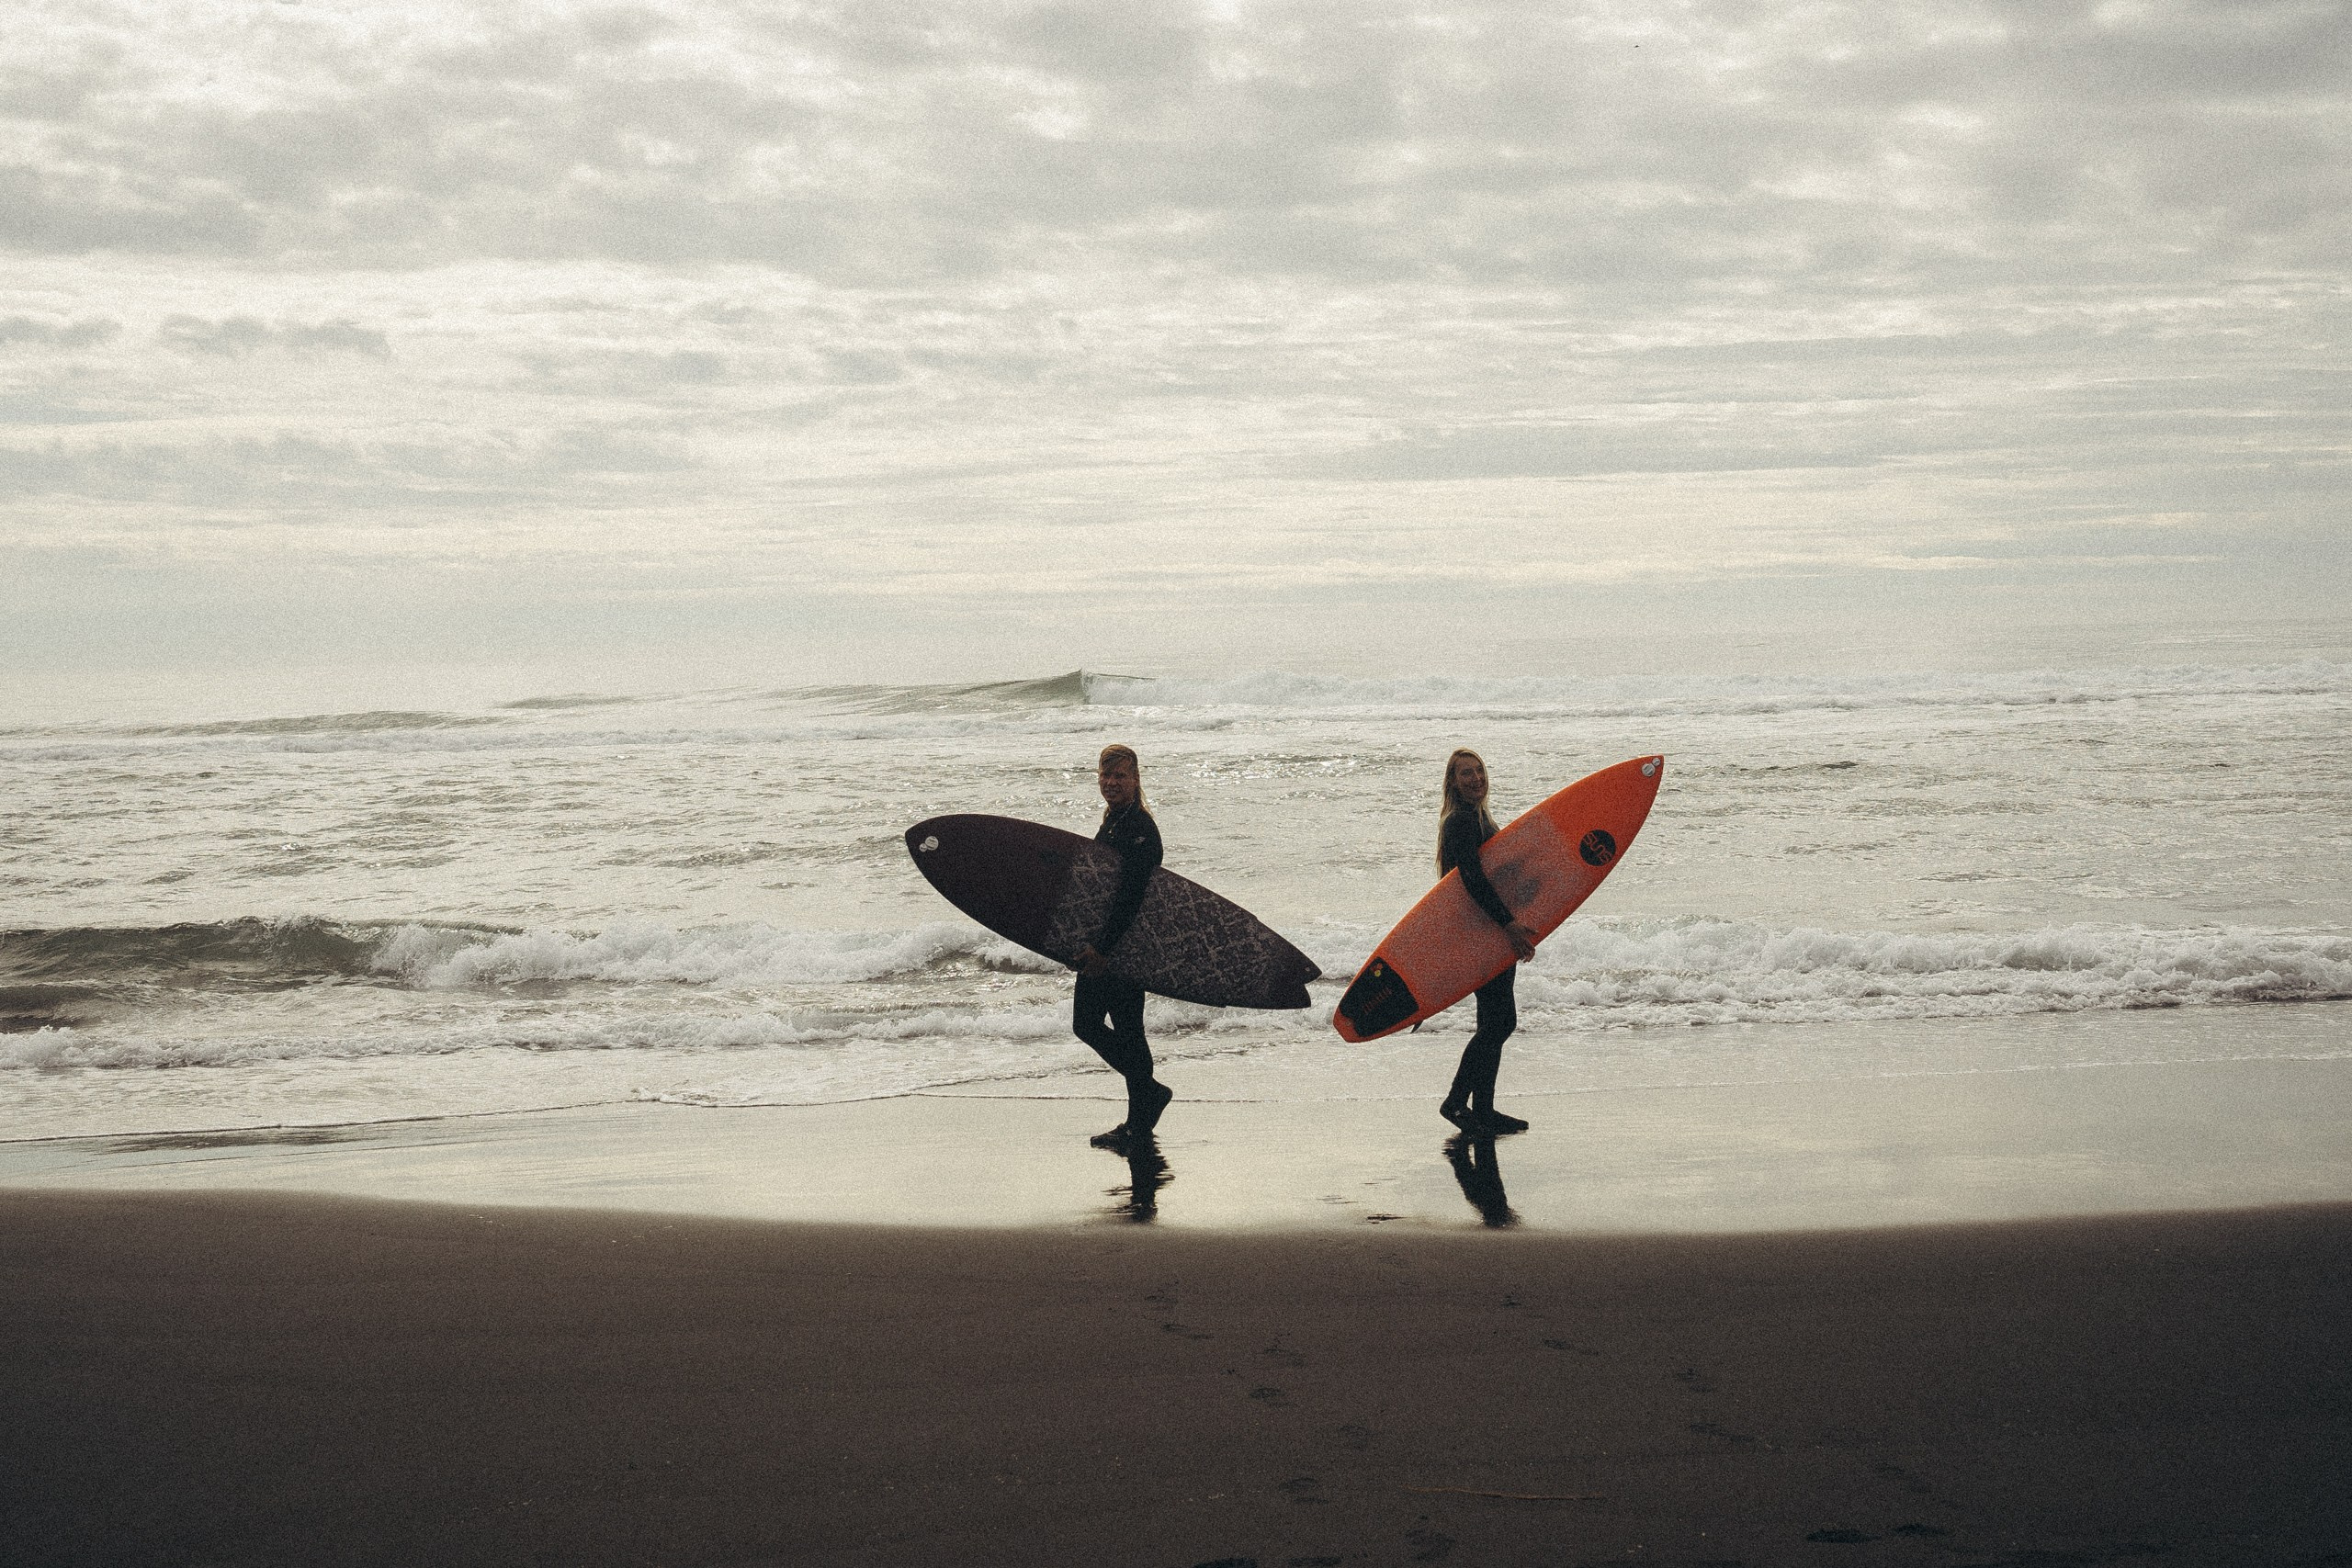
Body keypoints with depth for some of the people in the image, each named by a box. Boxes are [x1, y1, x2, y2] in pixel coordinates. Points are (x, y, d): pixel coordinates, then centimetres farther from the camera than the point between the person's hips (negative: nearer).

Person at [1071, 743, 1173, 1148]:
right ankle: (1150, 1092, 24)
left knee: (1127, 1030, -4)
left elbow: (1131, 895, -24)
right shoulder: (1112, 821, 15)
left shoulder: (1140, 827, -16)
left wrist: (1104, 948, -27)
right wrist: (1088, 944, 17)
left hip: (1127, 947, -10)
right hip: (1100, 946, 10)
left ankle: (1139, 1123, 7)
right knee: (1085, 1023, 12)